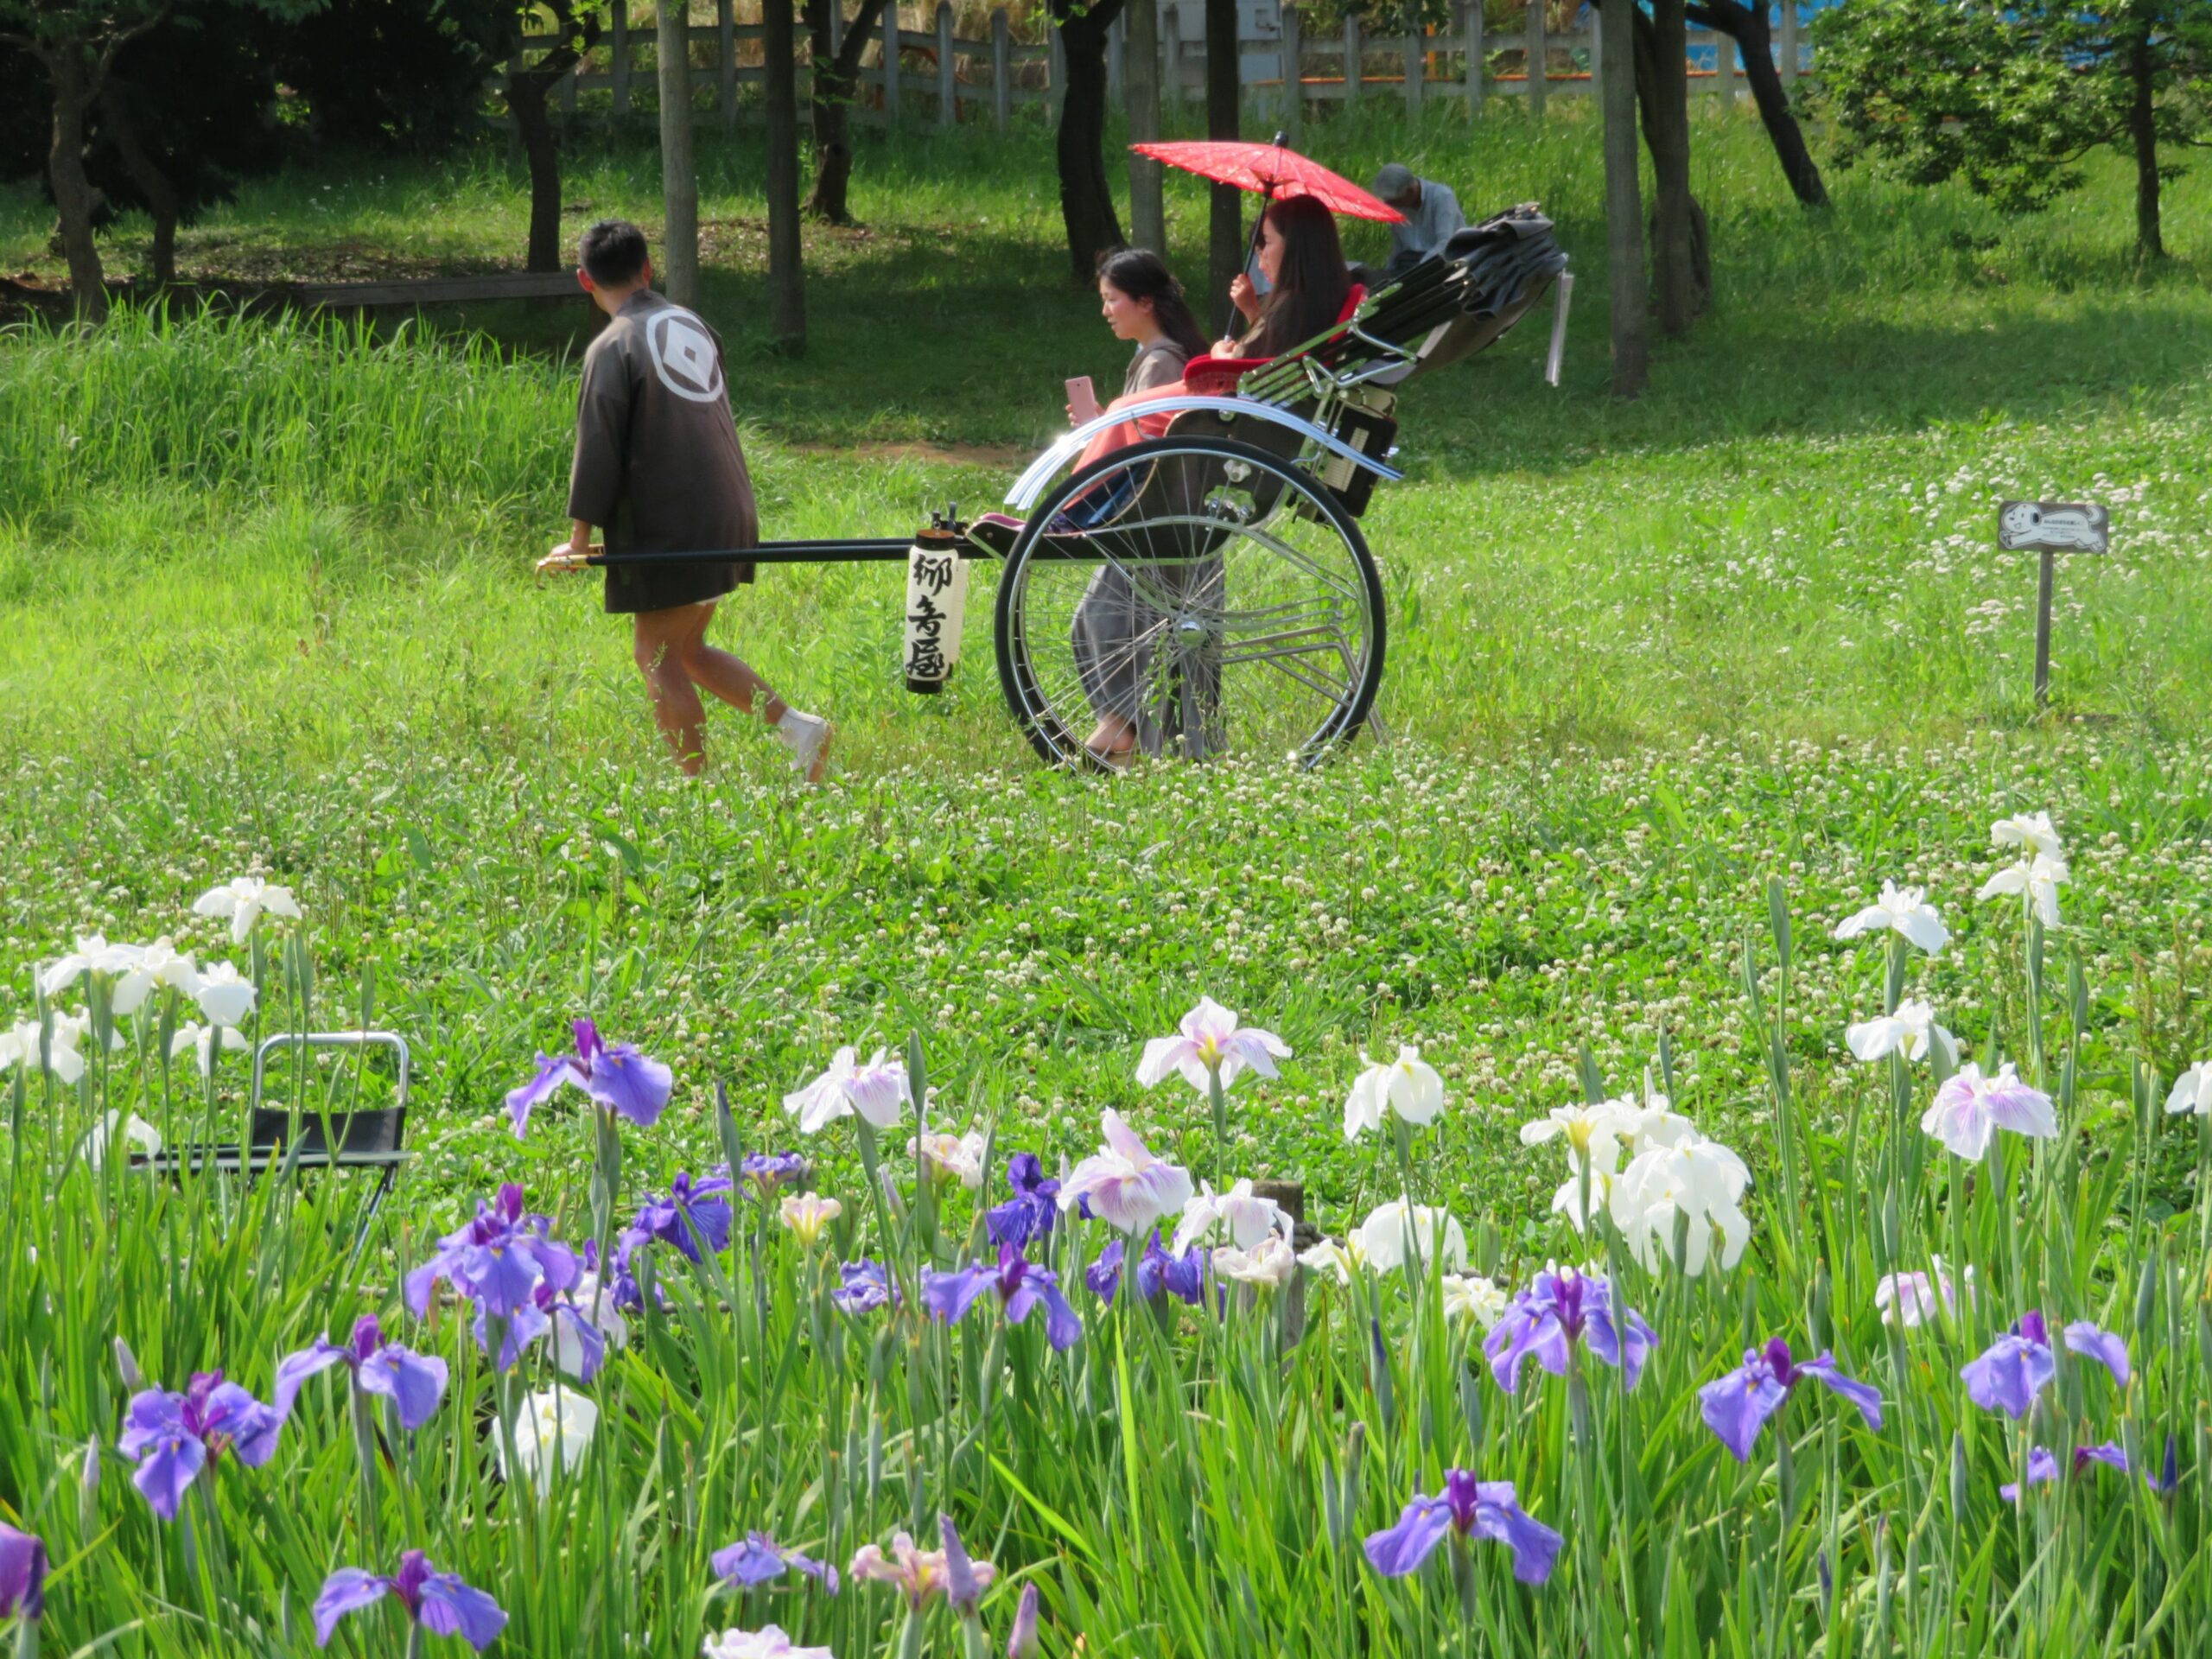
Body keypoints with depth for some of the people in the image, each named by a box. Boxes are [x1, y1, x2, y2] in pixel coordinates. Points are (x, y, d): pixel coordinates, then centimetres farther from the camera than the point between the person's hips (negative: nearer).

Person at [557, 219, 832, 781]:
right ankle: (795, 726, 6)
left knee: (657, 655, 1)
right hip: (727, 517, 8)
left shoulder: (614, 348, -11)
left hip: (672, 525, -8)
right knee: (687, 650, 17)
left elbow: (597, 445, -14)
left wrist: (580, 534, -8)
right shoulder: (693, 326, 12)